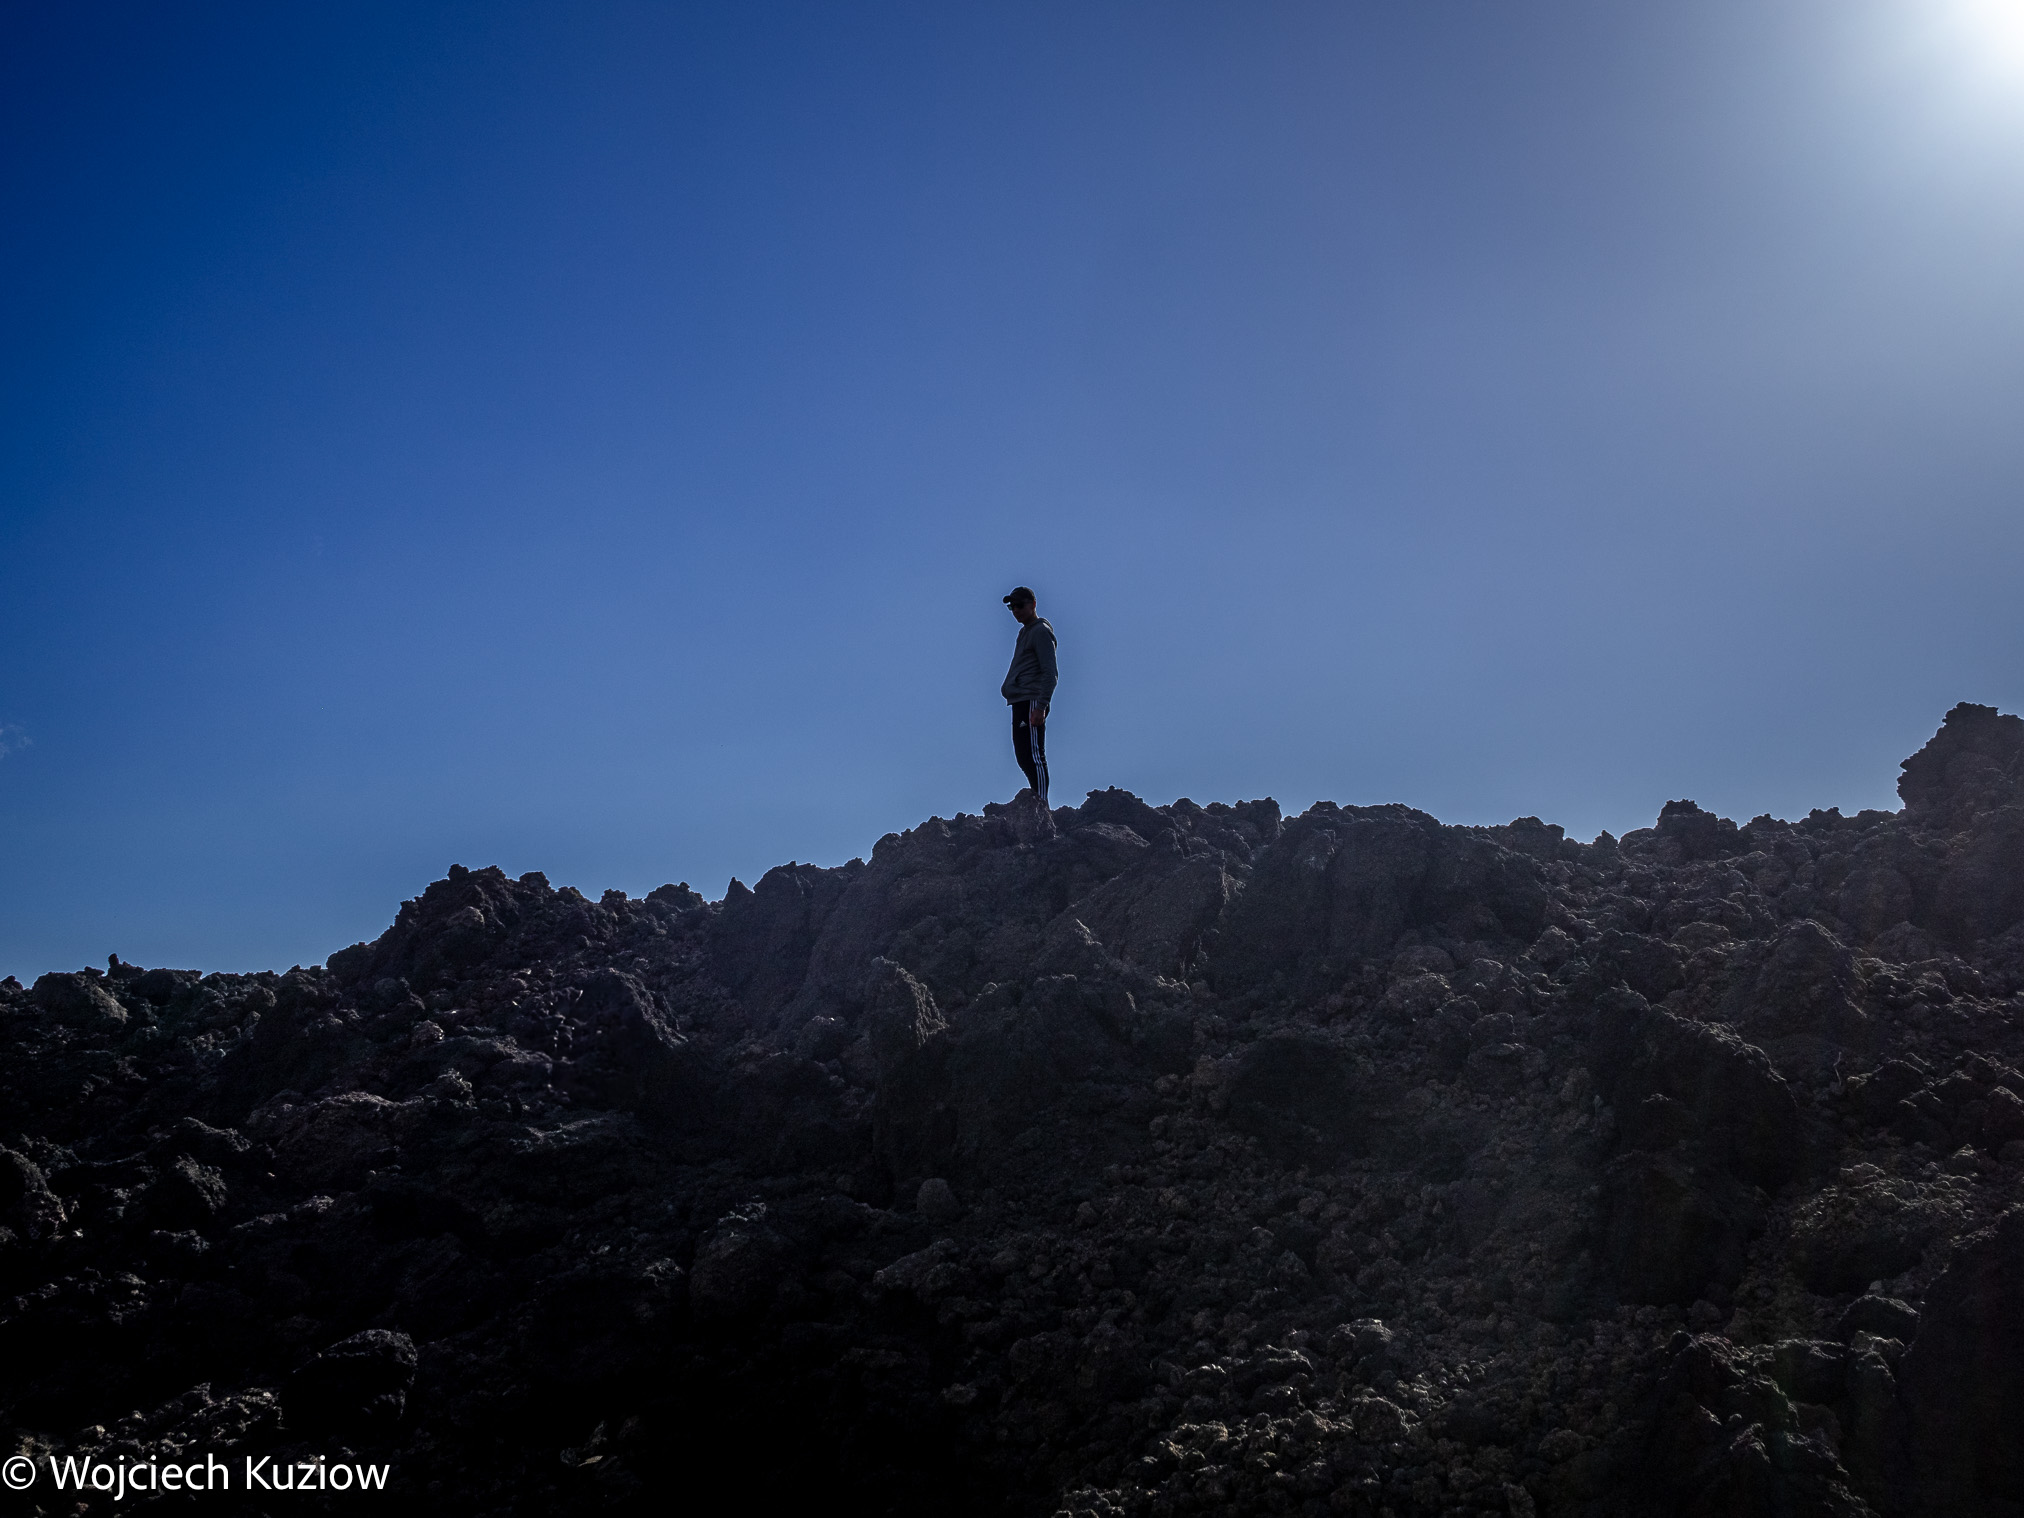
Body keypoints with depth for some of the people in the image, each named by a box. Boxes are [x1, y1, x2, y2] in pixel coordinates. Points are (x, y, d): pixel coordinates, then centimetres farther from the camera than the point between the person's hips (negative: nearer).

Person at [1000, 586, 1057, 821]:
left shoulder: (1041, 632, -7)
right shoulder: (1024, 631, 22)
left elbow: (1049, 673, -15)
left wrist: (1040, 706, -23)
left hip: (1032, 702, -10)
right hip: (1019, 702, 10)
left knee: (1033, 755, -14)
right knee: (1023, 756, 9)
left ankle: (1042, 809, -16)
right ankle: (1038, 799, 13)